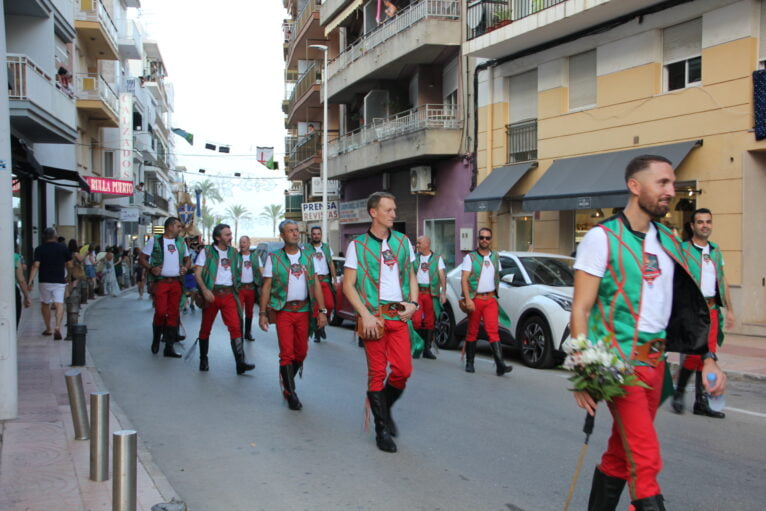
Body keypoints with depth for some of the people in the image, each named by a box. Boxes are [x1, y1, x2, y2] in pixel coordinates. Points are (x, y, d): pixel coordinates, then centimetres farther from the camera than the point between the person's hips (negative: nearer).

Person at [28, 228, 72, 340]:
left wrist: (30, 281, -15)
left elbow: (35, 266, -12)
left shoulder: (39, 249, -1)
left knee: (45, 304, 17)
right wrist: (67, 276, 22)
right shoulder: (63, 248, 1)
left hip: (45, 281, 1)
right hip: (59, 281, -1)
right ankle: (57, 327, -26)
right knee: (59, 304, -6)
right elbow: (70, 265, 4)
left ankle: (48, 329, 24)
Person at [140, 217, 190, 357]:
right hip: (160, 282, -4)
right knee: (160, 312, -10)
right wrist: (150, 268, -15)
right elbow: (142, 258, 2)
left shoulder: (181, 241, 14)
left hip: (176, 282, 4)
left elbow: (187, 258, 23)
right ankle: (156, 338, 17)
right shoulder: (155, 240, 1)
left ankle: (169, 347, 9)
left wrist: (186, 267, 2)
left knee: (173, 314, 4)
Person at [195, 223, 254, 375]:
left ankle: (240, 362, -15)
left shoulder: (233, 252, 13)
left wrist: (237, 290, 14)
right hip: (212, 293, -2)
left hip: (229, 293, 2)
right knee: (206, 328, 8)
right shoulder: (206, 251, 0)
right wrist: (205, 290, -20)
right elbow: (197, 273, -5)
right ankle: (203, 359, 25)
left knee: (235, 327, -10)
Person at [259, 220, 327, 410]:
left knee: (301, 352, 8)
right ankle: (290, 394, 6)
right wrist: (262, 313, -4)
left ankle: (287, 382, 31)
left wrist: (322, 311, 0)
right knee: (287, 353, -5)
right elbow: (266, 287, 1)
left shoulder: (308, 257, 8)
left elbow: (315, 284, 6)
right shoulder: (274, 258, 1)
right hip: (283, 311, -3)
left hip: (303, 310, 3)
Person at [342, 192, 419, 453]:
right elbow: (348, 285, -3)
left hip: (399, 315, 4)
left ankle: (385, 408, 28)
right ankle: (382, 429, 14)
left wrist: (413, 303, 1)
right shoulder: (357, 245, -2)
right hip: (373, 316, -3)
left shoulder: (402, 241, 9)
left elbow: (411, 275, 17)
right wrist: (365, 315, -13)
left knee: (403, 370, 0)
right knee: (377, 372, 2)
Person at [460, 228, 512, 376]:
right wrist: (468, 299, -17)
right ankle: (469, 363, 18)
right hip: (475, 299, -2)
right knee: (472, 332, 5)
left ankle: (500, 365, -18)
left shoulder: (495, 257, 14)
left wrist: (495, 294, 15)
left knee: (493, 331, -9)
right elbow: (464, 279, -7)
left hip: (490, 299, 2)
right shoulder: (470, 257, 0)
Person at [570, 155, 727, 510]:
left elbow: (686, 306, 16)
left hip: (655, 361, 7)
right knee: (646, 461, -9)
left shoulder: (668, 241, 12)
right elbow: (580, 310, -12)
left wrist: (708, 359, 8)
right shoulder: (603, 237, -9)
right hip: (619, 361, -7)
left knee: (621, 453, 15)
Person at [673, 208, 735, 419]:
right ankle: (679, 392, 8)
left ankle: (701, 402, 14)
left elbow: (723, 281, 20)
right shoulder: (682, 250, -2)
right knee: (695, 352, -13)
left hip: (711, 309, 6)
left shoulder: (716, 251, 16)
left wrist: (729, 309, 17)